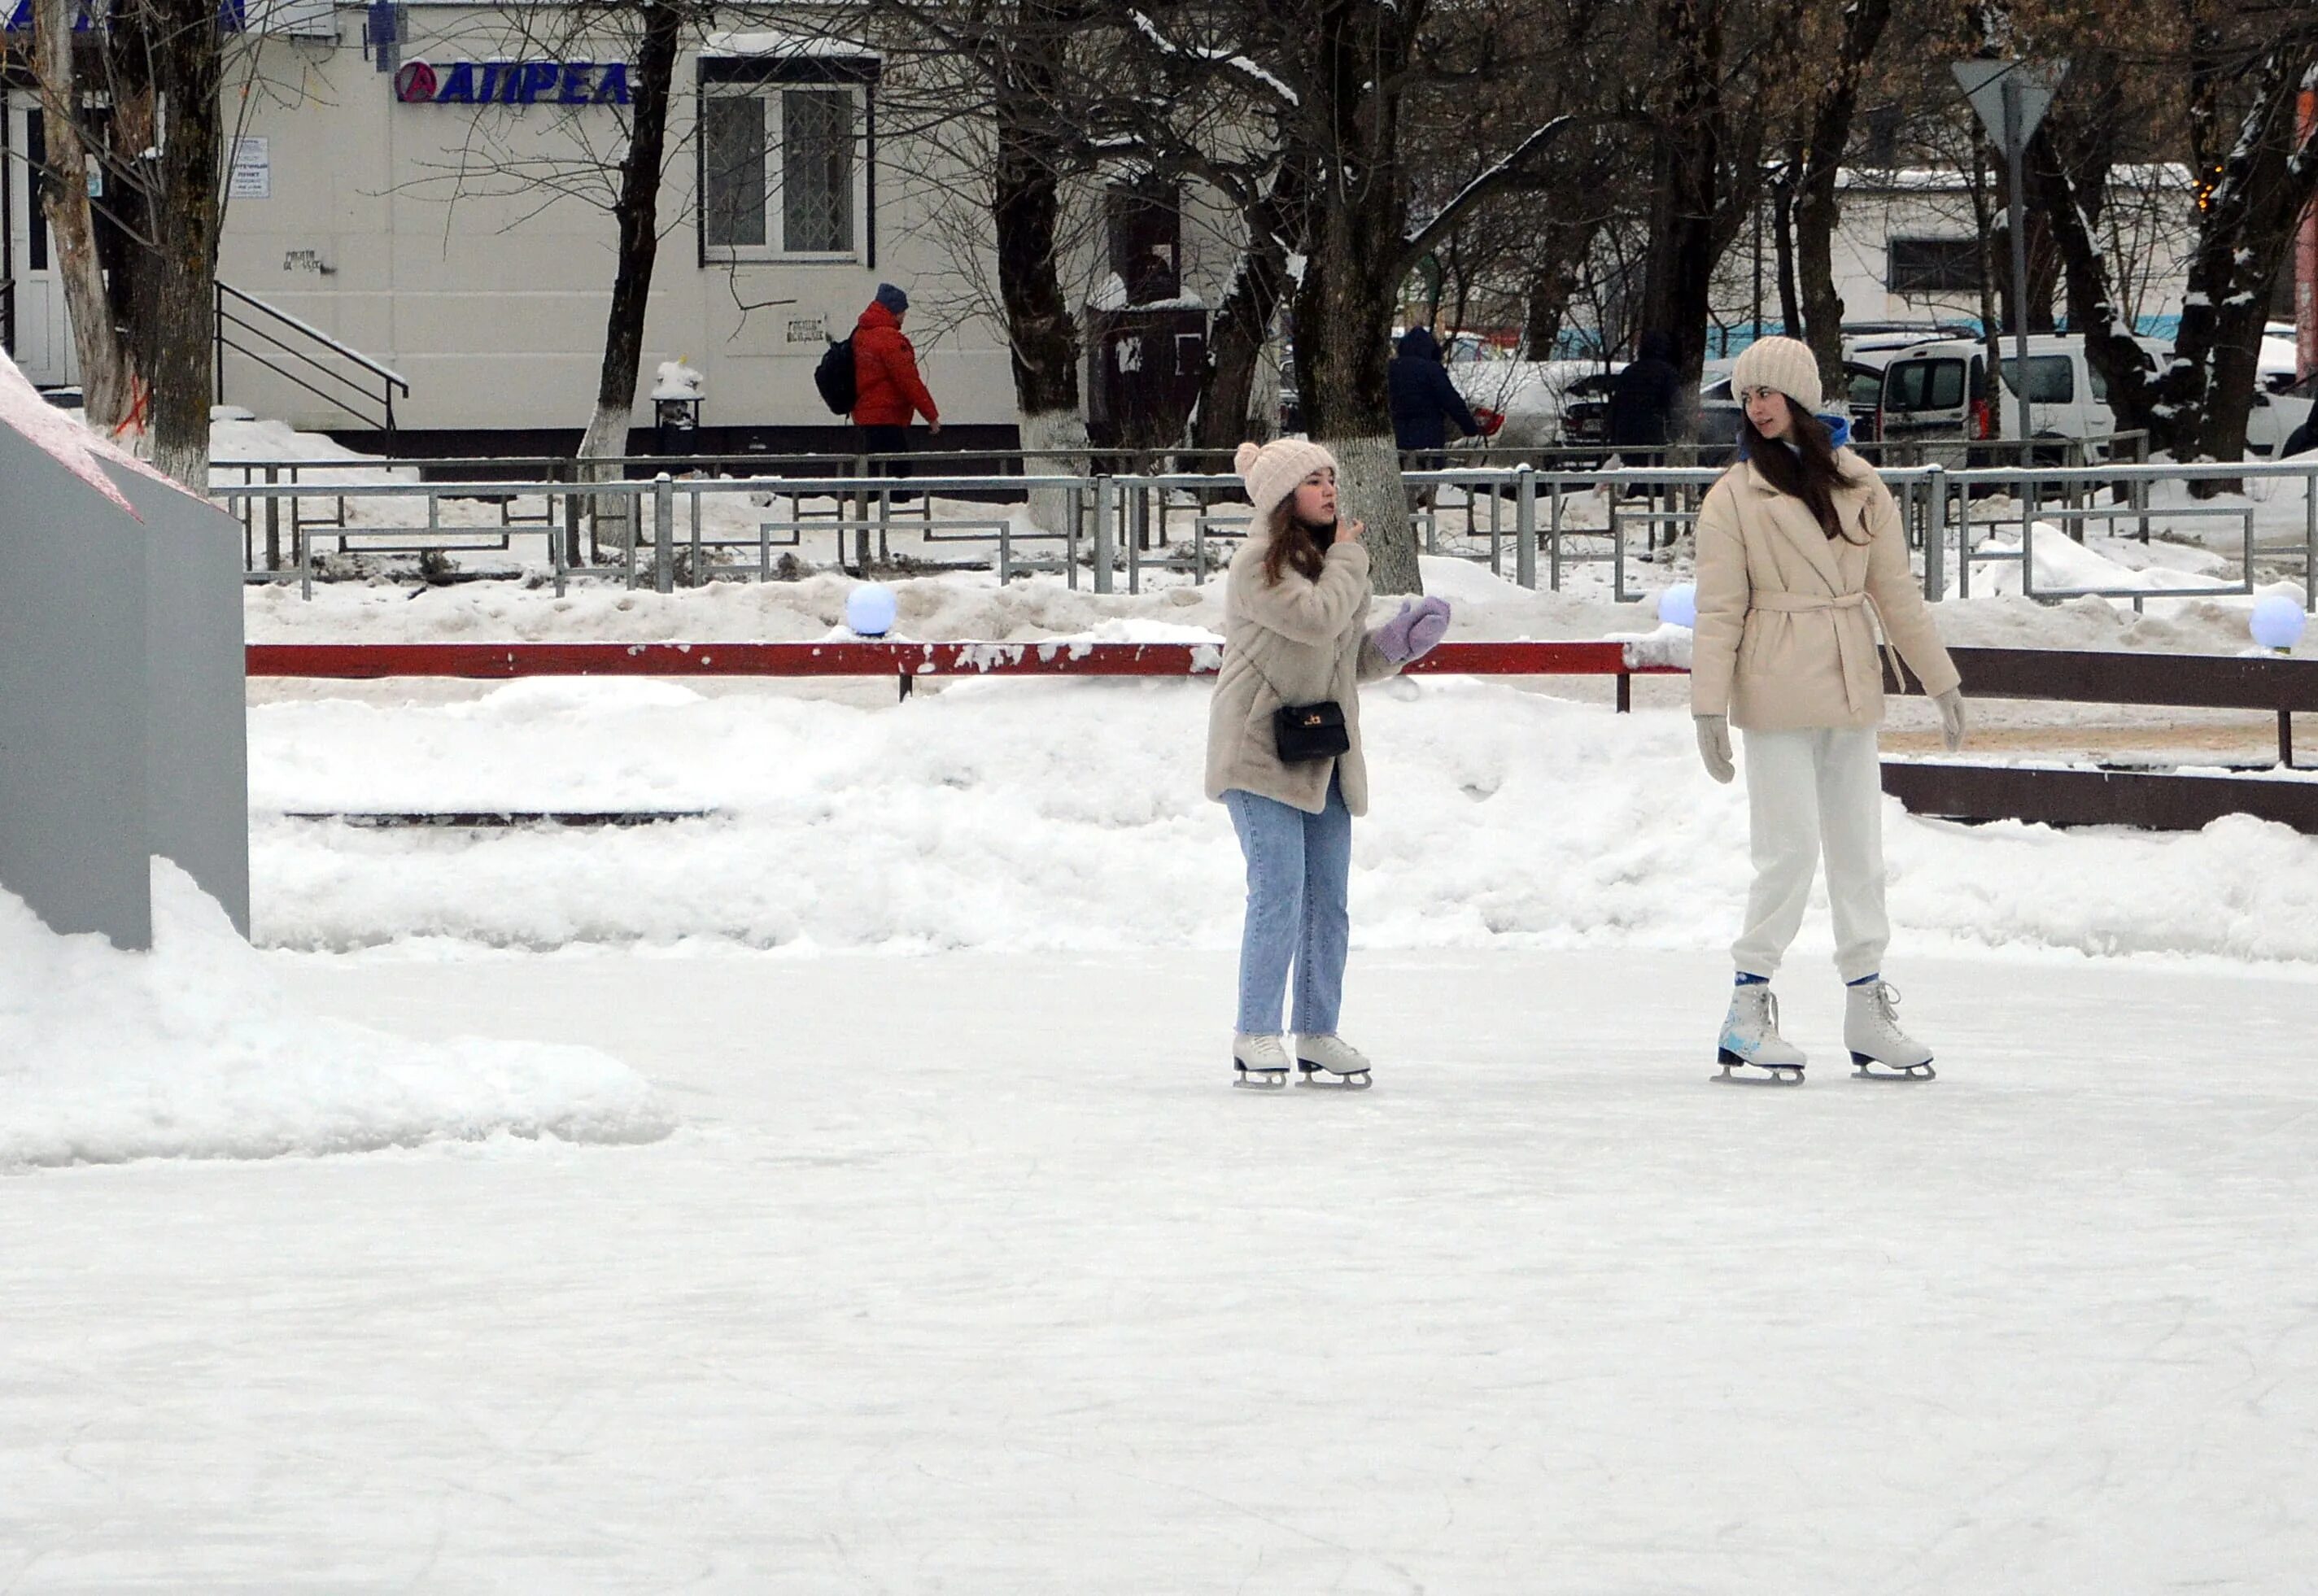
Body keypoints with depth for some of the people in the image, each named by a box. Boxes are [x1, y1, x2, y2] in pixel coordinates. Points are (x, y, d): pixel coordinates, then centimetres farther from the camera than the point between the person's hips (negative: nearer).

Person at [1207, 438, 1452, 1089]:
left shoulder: (1327, 561, 16)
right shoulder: (1258, 566, -10)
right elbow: (1316, 619, -24)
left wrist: (1395, 644, 3)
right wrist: (1348, 561, -9)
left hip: (1325, 753, 8)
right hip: (1261, 751, -8)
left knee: (1328, 900, 7)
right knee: (1279, 894, -12)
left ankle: (1318, 1035, 13)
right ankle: (1256, 1037, -6)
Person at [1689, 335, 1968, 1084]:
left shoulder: (1859, 487, 8)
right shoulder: (1735, 496, -2)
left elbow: (1896, 591, 13)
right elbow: (1719, 610, -4)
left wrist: (1940, 680, 15)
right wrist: (1709, 705, -9)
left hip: (1851, 690, 4)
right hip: (1776, 694, -4)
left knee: (1859, 850, 8)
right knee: (1790, 849, -8)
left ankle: (1868, 1009, 15)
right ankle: (1748, 1013, -2)